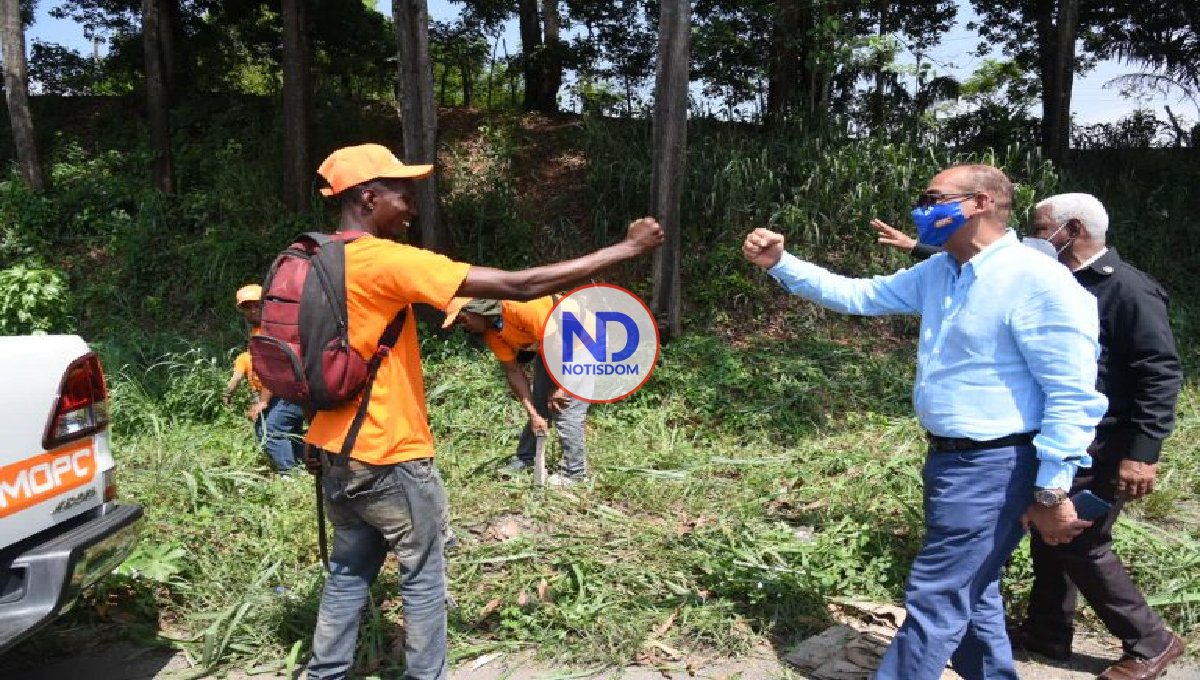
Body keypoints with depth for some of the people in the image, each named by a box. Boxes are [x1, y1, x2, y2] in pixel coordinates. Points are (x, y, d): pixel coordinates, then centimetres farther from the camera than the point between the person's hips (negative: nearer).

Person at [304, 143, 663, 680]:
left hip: (336, 453, 8)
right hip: (389, 459, -8)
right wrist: (627, 249, -20)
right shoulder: (387, 262, -22)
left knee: (349, 573, 21)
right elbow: (520, 287, -26)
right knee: (423, 577, 11)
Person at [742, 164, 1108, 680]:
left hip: (994, 468, -9)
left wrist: (1052, 494, -19)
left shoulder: (1037, 281, -19)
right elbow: (855, 294, 11)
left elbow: (1074, 396, -20)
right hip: (948, 458, 9)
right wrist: (780, 263, 2)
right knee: (970, 593, 22)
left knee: (935, 601, -1)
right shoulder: (936, 274, 8)